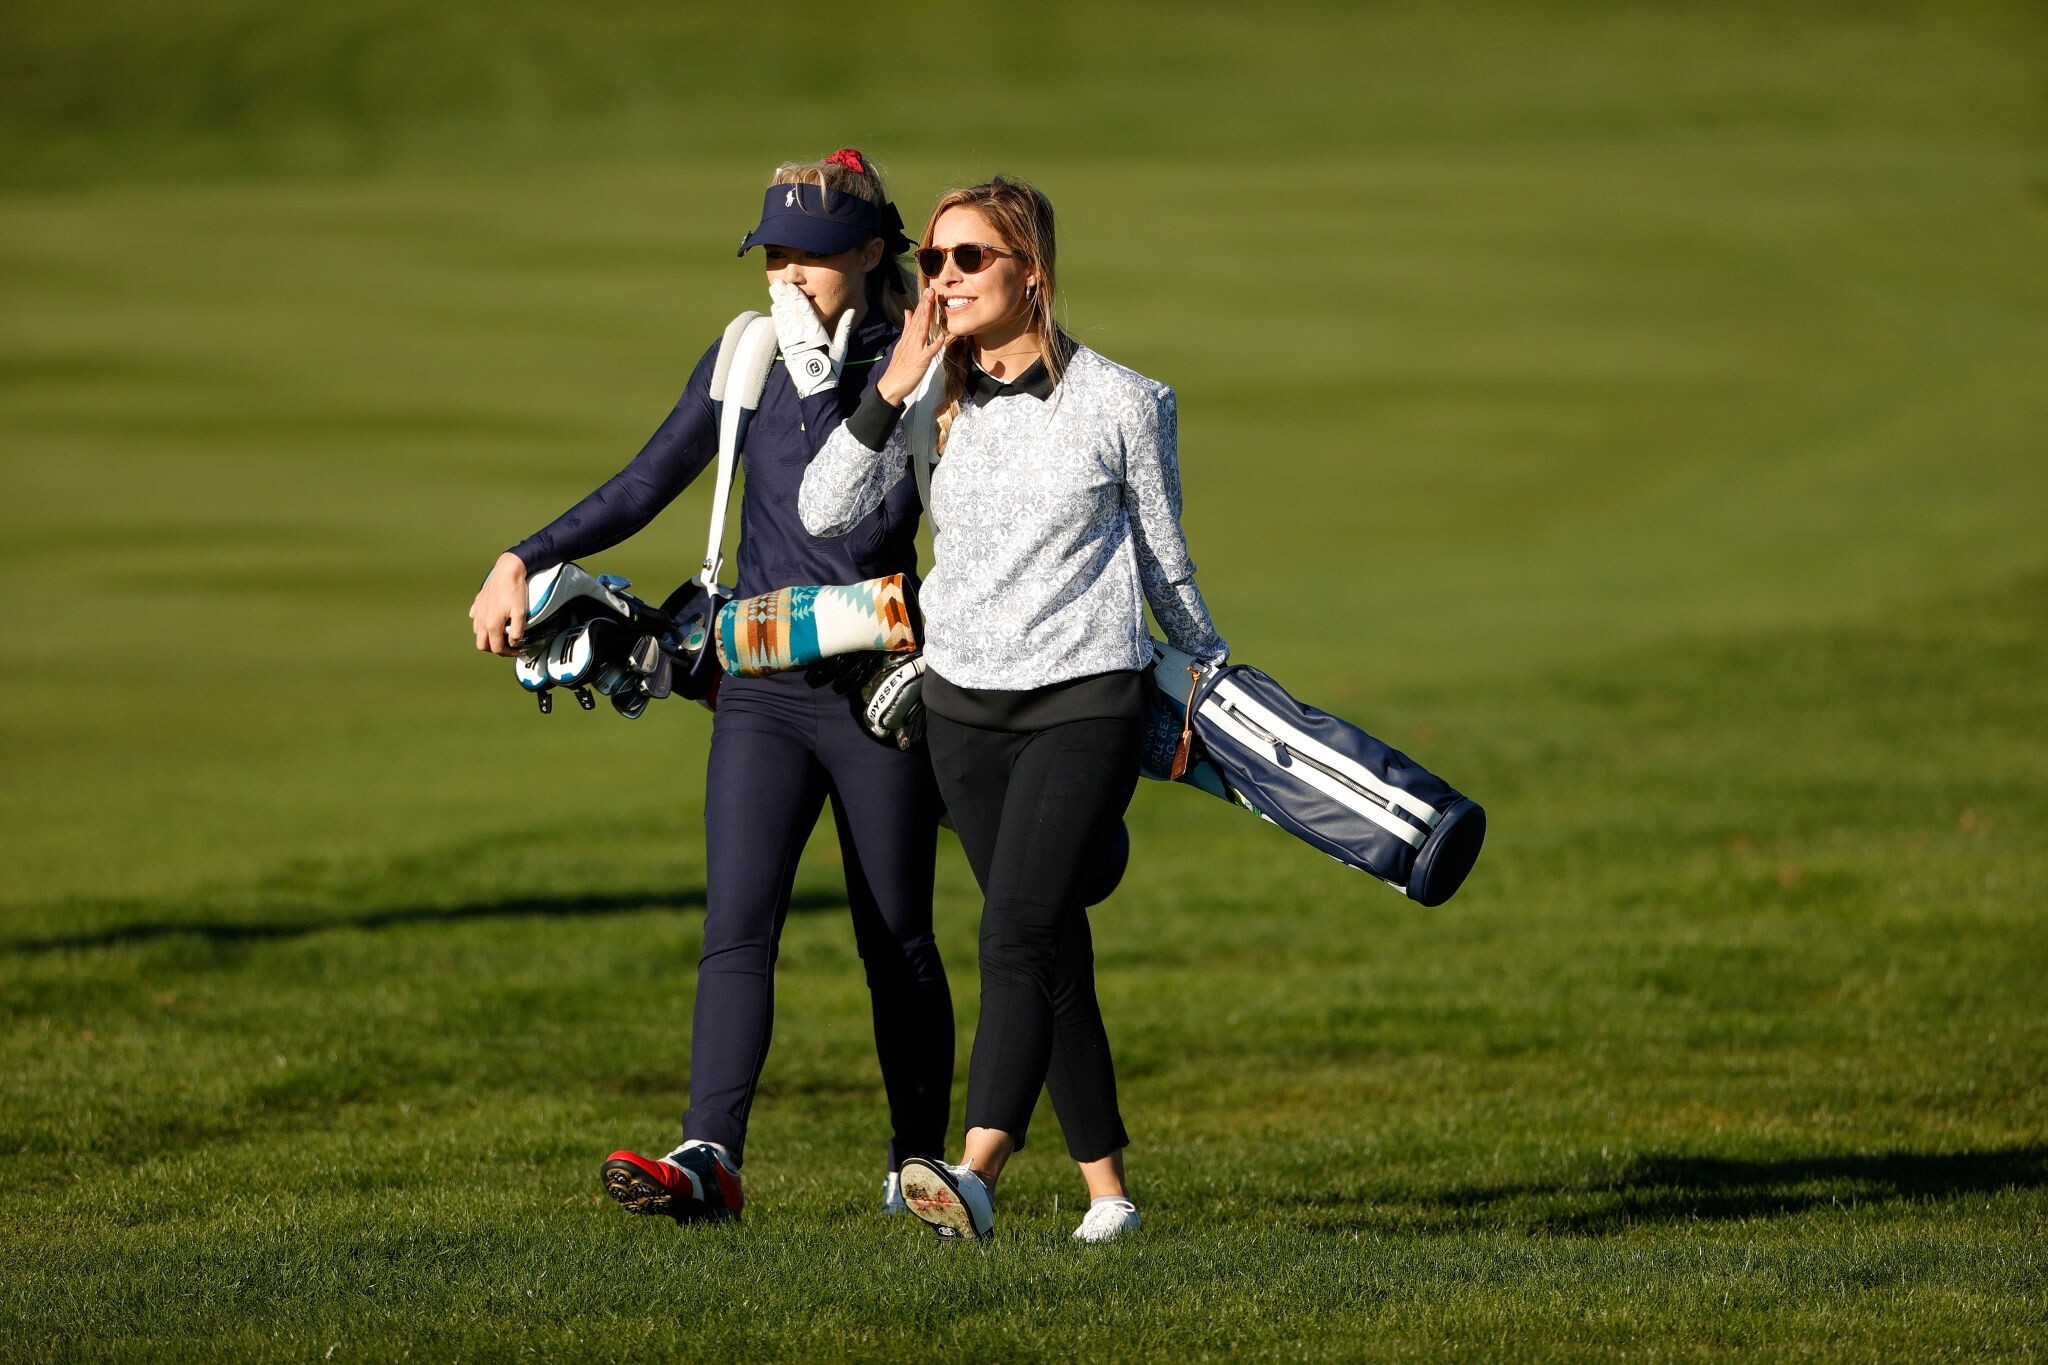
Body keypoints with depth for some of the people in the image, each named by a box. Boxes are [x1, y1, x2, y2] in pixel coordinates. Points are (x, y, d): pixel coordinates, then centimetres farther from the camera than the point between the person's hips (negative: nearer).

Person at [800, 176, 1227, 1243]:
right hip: (964, 708, 4)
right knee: (1051, 953, 9)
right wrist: (893, 388, -16)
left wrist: (1211, 677, 15)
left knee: (1017, 931, -20)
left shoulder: (1119, 403, -5)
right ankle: (1107, 1189, 17)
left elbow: (1163, 562, 7)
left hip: (1086, 702, -4)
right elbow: (826, 512, -8)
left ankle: (976, 1174, -32)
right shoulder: (931, 401, 4)